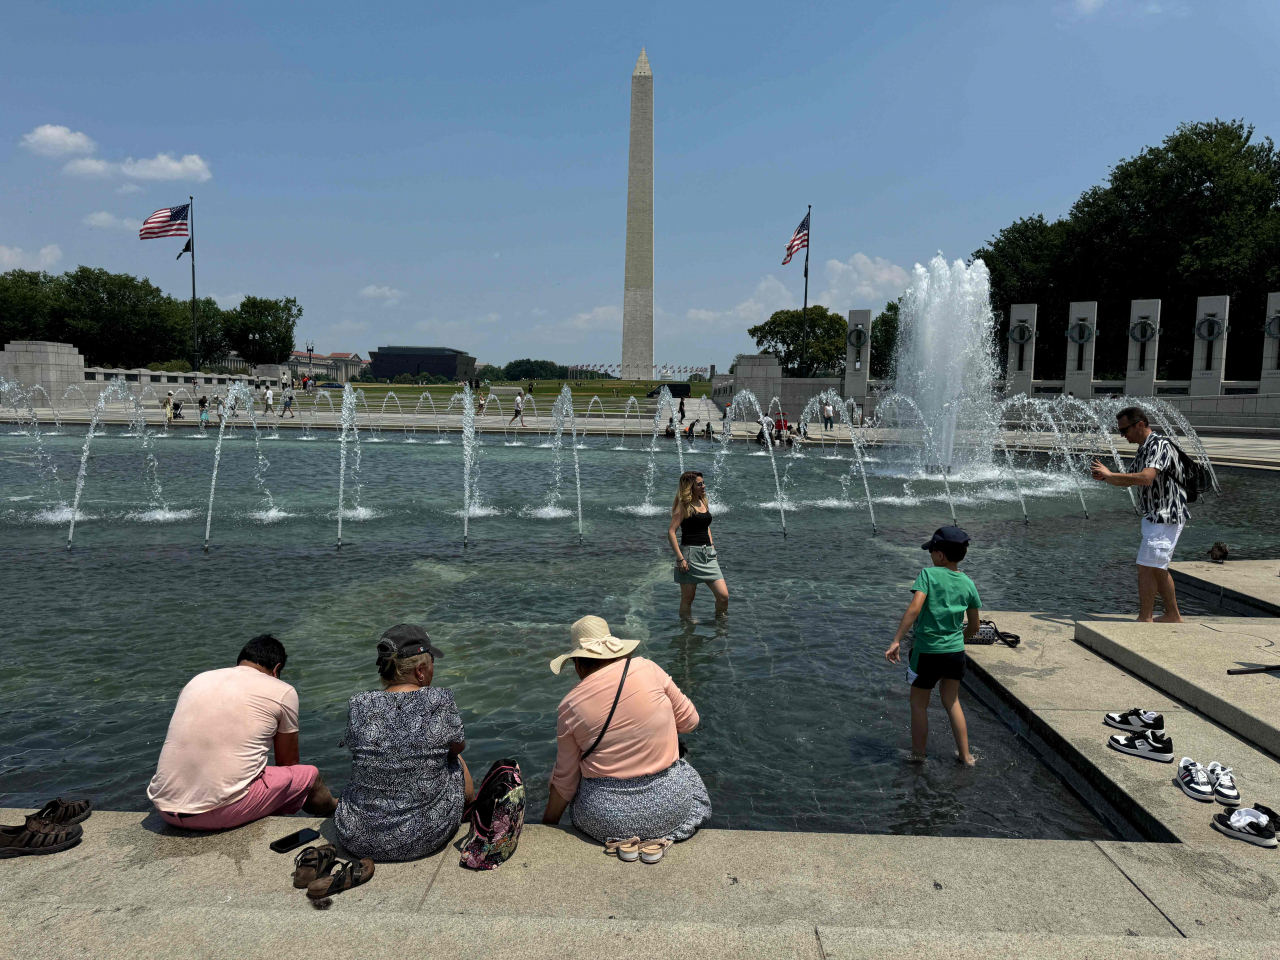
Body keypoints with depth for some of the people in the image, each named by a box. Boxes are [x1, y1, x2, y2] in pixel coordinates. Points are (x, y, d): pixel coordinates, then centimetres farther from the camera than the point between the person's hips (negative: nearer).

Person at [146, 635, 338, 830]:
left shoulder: (197, 680, 17)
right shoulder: (282, 692, 3)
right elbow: (287, 763, 15)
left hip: (165, 812, 6)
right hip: (222, 814, -6)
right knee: (309, 774, 16)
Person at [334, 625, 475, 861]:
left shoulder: (359, 707, -11)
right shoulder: (440, 702, -16)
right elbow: (458, 746, 3)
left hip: (358, 840, 2)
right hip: (426, 839, -2)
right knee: (456, 762, 27)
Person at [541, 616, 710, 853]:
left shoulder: (570, 705, -7)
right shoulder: (647, 669, -8)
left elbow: (565, 780, 0)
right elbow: (689, 720, 2)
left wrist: (547, 824, 16)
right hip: (671, 808, 0)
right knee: (688, 775, 33)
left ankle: (620, 842, 12)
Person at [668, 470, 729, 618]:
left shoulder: (703, 503, 15)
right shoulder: (684, 505, -6)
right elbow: (671, 531, -13)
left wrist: (712, 546, 16)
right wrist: (680, 558, -18)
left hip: (708, 555, 7)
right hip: (690, 554, -6)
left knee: (723, 596, -1)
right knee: (687, 600, 3)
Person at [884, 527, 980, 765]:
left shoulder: (929, 574, -13)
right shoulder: (968, 584, 2)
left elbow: (914, 609, -25)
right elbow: (974, 627, 10)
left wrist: (897, 640, -23)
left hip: (927, 651, -5)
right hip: (956, 651, 5)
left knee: (919, 703, 13)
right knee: (951, 702, 21)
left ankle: (918, 754, 23)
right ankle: (965, 755, 26)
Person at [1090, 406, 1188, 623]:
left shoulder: (1161, 446, -18)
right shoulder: (1144, 449, 14)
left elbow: (1146, 478, -32)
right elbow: (1130, 480, 20)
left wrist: (1110, 474, -23)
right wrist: (1105, 477, 1)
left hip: (1166, 517, -10)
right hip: (1155, 516, 10)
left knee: (1146, 567, -9)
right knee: (1158, 569, 17)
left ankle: (1145, 619, -3)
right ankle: (1172, 616, 28)